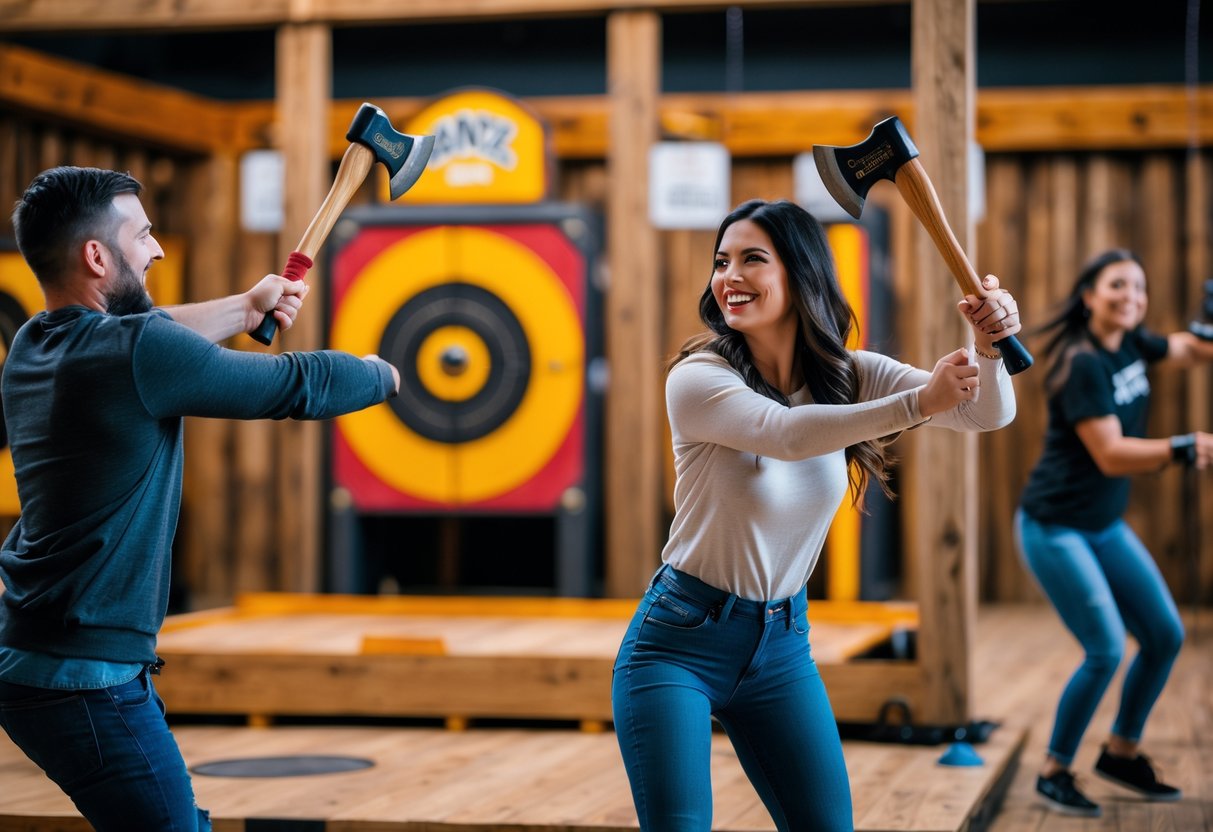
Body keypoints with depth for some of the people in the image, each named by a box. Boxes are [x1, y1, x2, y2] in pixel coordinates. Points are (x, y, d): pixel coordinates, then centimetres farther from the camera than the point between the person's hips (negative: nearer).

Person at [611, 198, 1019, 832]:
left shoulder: (848, 375, -3)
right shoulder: (696, 379, -17)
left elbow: (987, 412, -11)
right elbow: (786, 434, -35)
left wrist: (988, 347, -33)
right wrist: (916, 404, -44)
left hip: (781, 643, 5)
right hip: (680, 640, -4)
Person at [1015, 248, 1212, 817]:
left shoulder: (1131, 345, 3)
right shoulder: (1084, 365, -21)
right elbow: (1110, 455, -27)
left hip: (1106, 527, 9)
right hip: (1055, 528, -9)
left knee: (1165, 636, 7)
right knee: (1105, 650, -14)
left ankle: (1121, 752, 25)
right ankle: (1053, 772, 4)